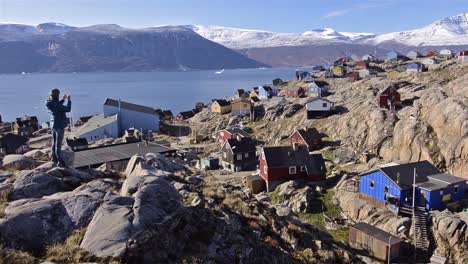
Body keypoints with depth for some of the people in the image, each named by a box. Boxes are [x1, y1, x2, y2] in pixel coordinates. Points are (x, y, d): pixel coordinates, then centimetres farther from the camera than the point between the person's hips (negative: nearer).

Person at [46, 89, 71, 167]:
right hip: (59, 126, -9)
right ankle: (60, 161, 2)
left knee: (54, 142, 21)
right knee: (58, 144, -4)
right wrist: (69, 100, -6)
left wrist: (63, 100, 18)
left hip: (53, 125, 9)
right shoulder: (56, 104, -24)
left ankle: (54, 158, 35)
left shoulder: (50, 104, 1)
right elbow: (68, 109, -19)